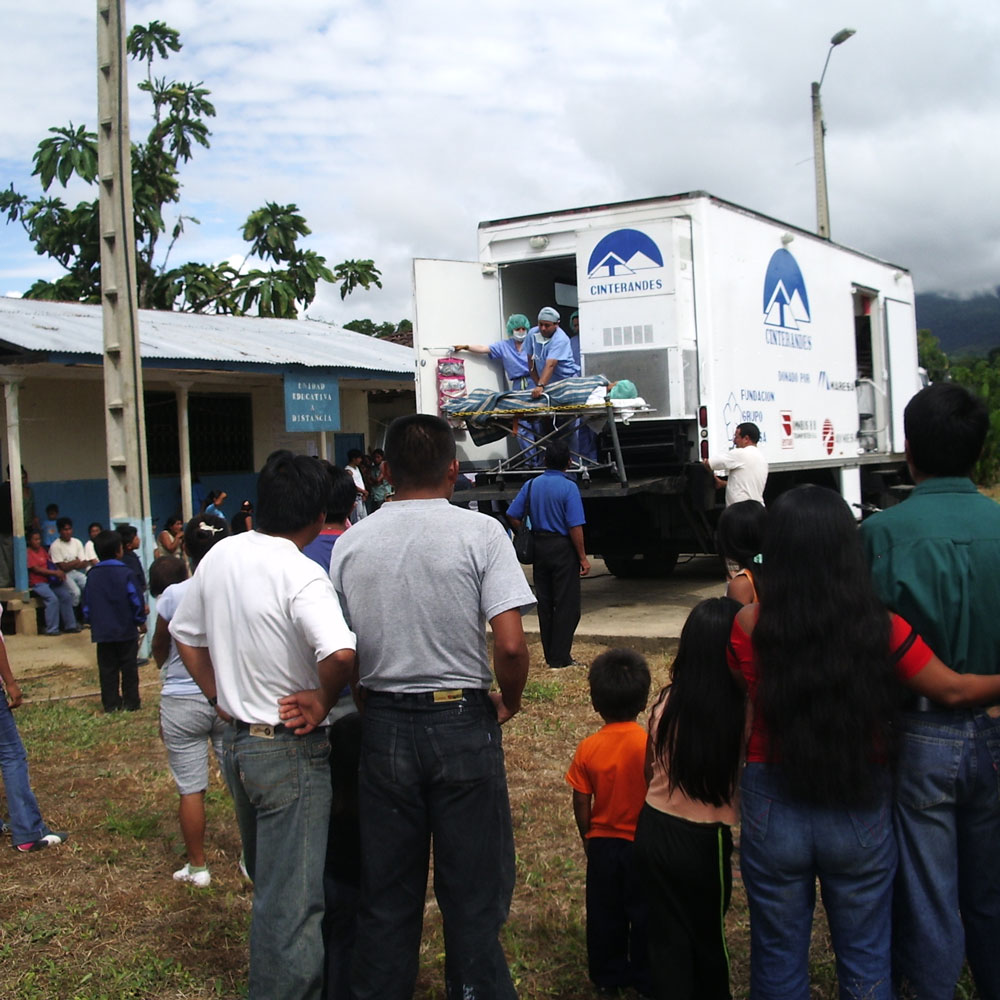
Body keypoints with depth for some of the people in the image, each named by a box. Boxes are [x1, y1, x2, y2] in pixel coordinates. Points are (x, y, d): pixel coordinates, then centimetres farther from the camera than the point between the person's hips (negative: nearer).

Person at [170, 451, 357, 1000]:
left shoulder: (220, 555, 2)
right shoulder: (302, 576, -21)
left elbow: (184, 634, 15)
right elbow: (340, 654, -36)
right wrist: (322, 704, -18)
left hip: (235, 741, 8)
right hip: (290, 749, -8)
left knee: (268, 883, 25)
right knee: (292, 898, 2)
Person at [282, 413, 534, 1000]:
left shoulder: (351, 543, 1)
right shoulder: (480, 533, -8)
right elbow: (511, 645, -16)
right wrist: (510, 703, 2)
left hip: (383, 726, 3)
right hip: (462, 723, -3)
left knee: (386, 891, 16)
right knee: (473, 890, 10)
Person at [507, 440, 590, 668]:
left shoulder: (531, 485, 4)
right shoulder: (568, 487, -12)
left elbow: (513, 516, 4)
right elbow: (575, 526, -16)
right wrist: (583, 557, -10)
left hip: (538, 546, 6)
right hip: (562, 547, -6)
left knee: (544, 602, 12)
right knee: (567, 604, 1)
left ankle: (550, 656, 17)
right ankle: (560, 657, 0)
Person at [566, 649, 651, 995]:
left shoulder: (588, 749, -11)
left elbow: (581, 804, -5)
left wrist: (588, 838, 11)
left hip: (602, 845, 2)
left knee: (605, 914, 15)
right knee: (644, 913, 12)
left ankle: (608, 974, 26)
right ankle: (646, 976, 22)